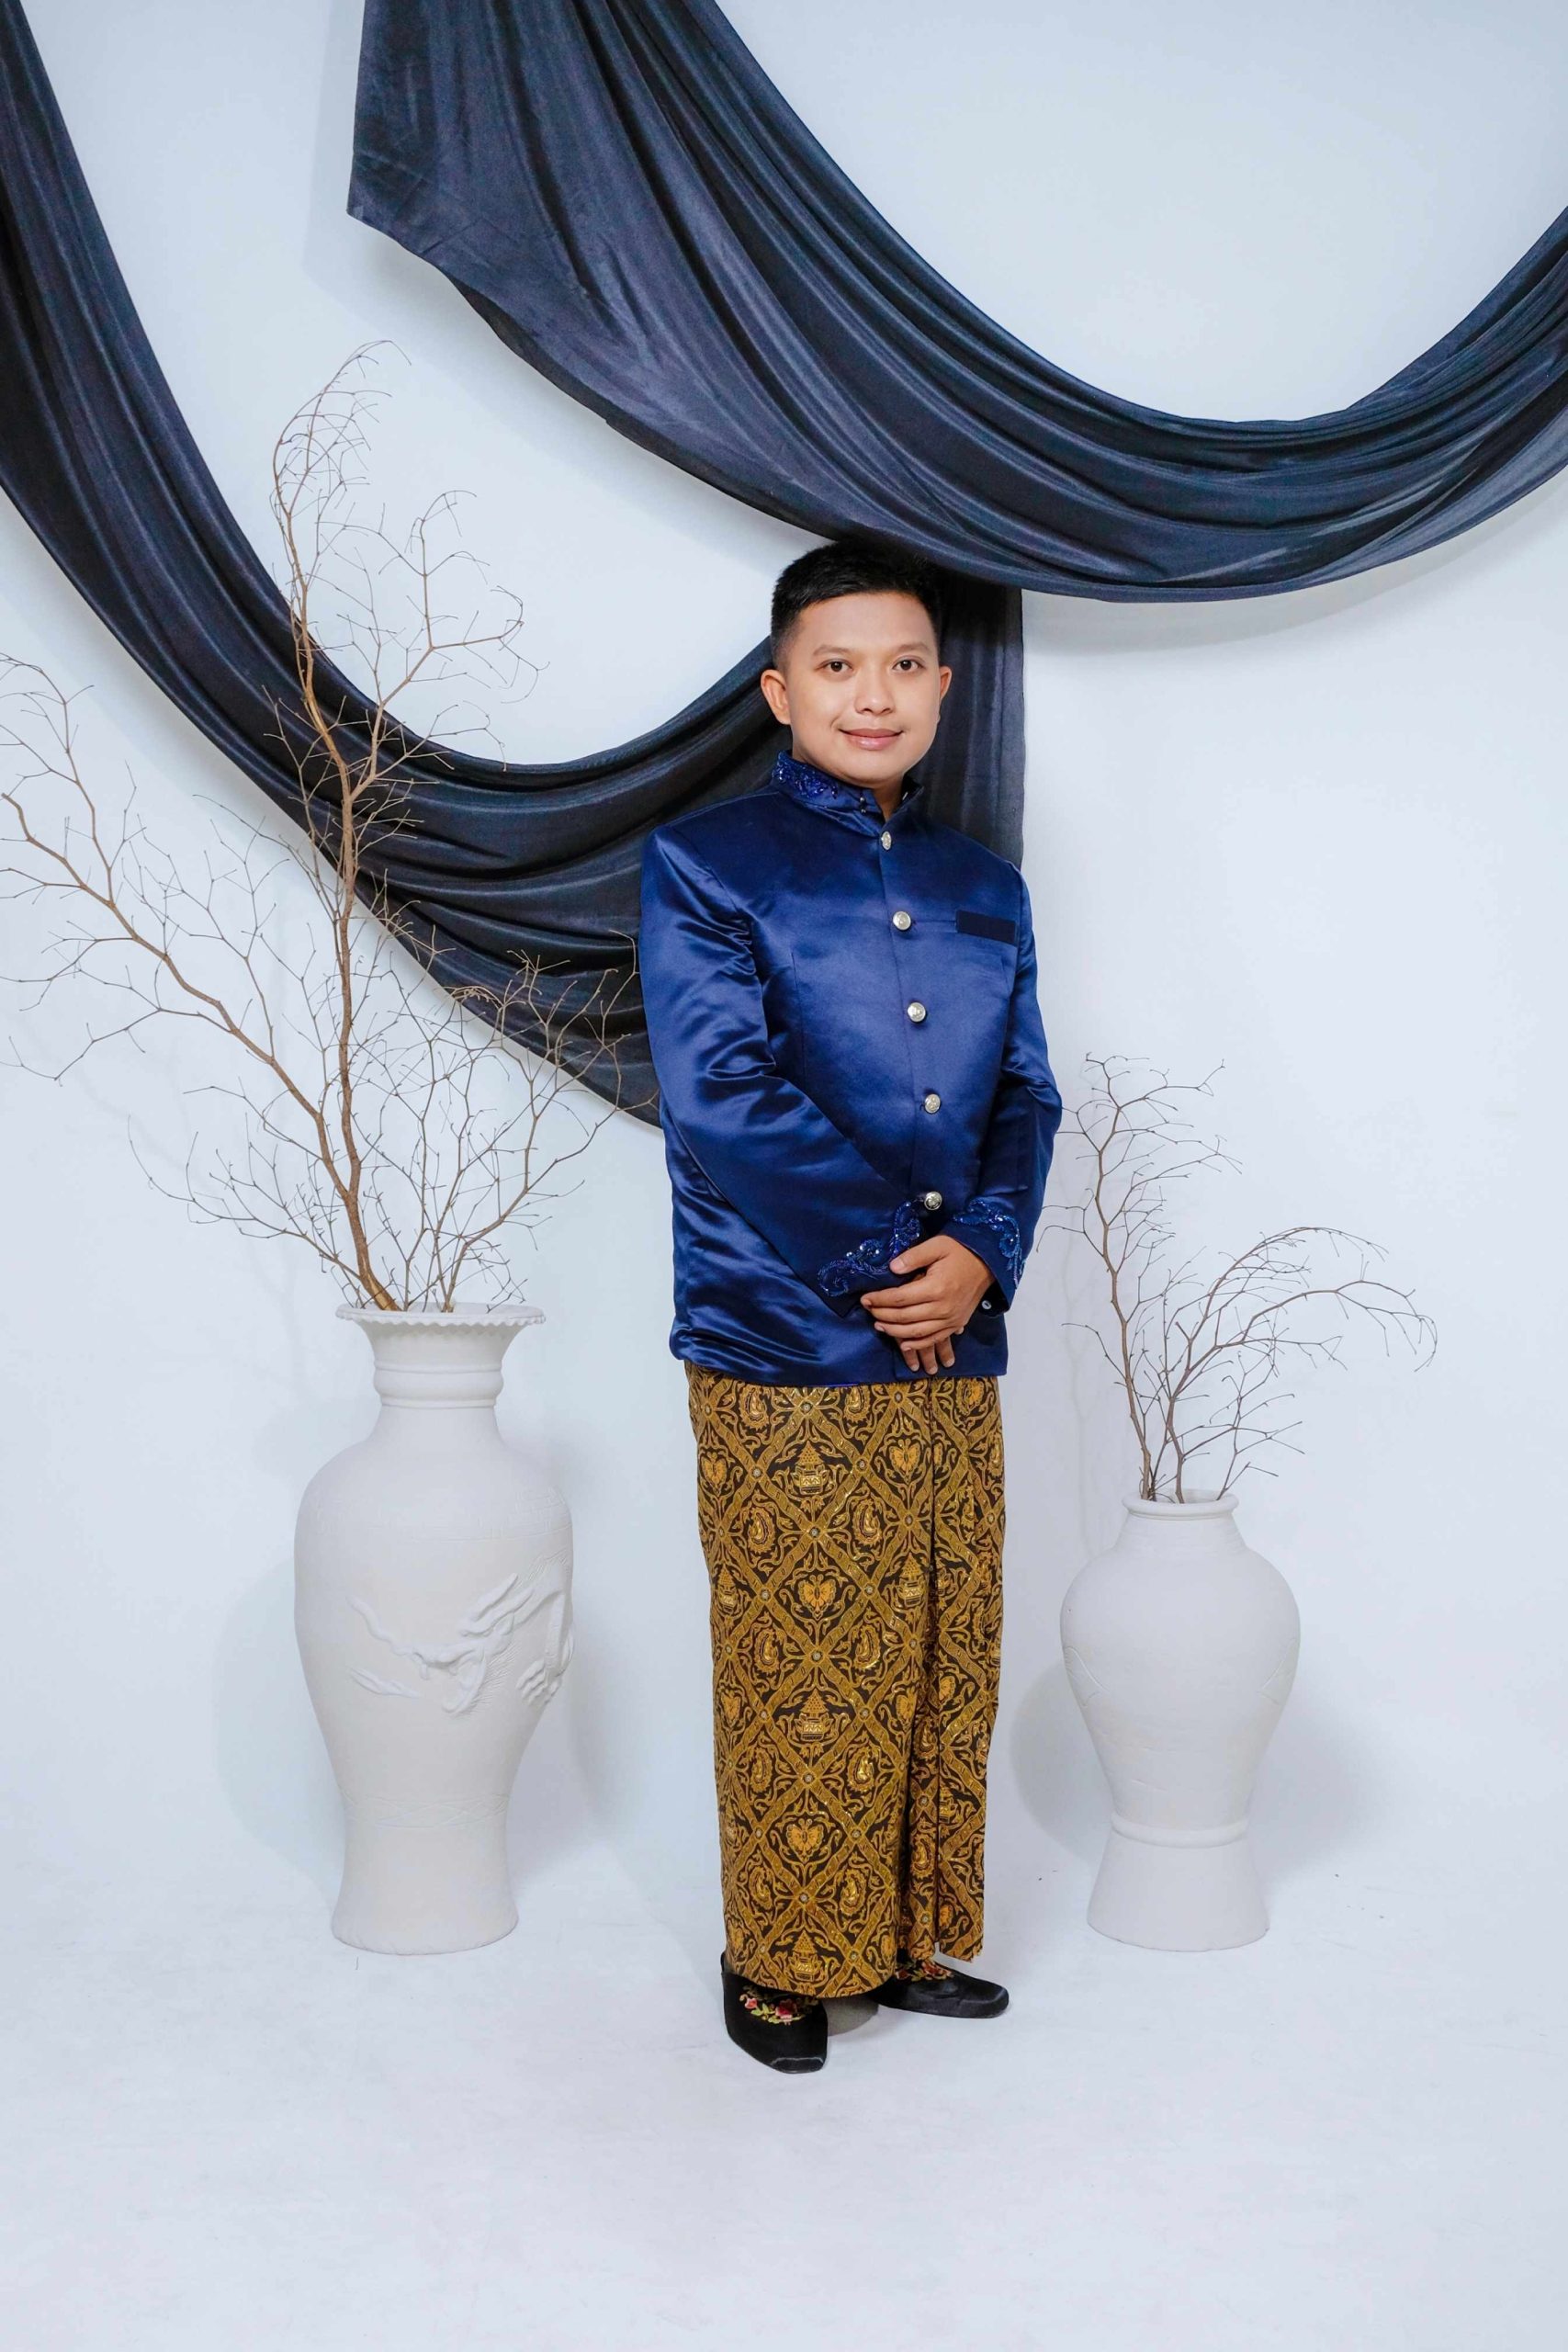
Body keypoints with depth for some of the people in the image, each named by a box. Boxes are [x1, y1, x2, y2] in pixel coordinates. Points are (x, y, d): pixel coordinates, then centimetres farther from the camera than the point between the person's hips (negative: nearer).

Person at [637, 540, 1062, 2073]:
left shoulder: (983, 888, 14)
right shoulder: (703, 865, -3)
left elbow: (1026, 1097, 10)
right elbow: (723, 1098, -13)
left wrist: (983, 1249, -10)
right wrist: (895, 1258, -13)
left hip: (955, 1348, 5)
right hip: (783, 1353, -5)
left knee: (944, 1661, 13)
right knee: (798, 1672, 4)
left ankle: (912, 1938, 30)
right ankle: (782, 1962, 22)